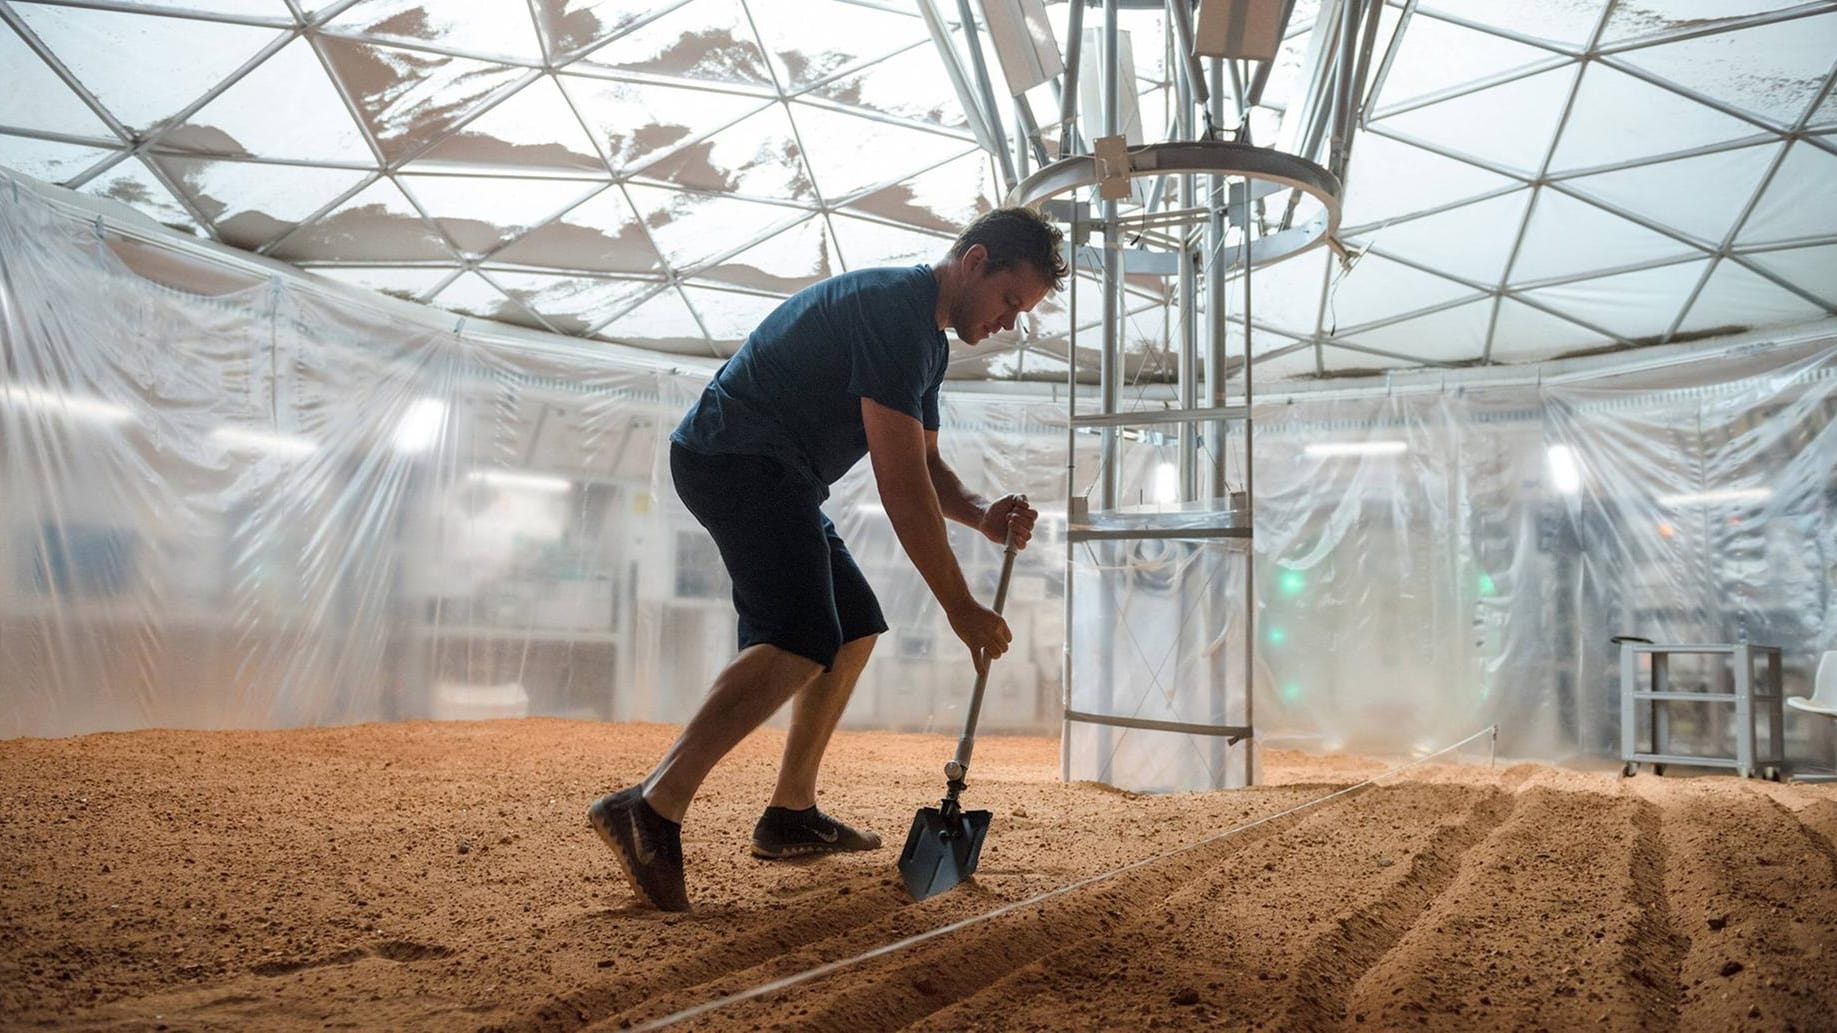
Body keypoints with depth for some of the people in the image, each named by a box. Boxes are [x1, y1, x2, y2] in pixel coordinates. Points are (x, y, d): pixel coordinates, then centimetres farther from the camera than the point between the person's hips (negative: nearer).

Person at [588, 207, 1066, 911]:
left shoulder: (927, 337, 18)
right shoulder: (894, 309, -16)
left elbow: (926, 467, 20)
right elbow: (900, 483, -21)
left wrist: (982, 514, -1)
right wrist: (960, 607, -17)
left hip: (769, 478, 11)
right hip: (738, 455, -11)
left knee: (854, 629, 14)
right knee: (804, 641, -26)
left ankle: (791, 815, 18)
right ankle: (652, 809, -34)